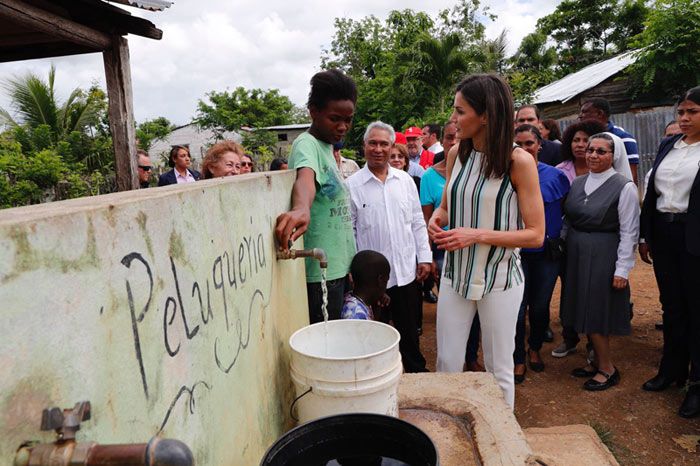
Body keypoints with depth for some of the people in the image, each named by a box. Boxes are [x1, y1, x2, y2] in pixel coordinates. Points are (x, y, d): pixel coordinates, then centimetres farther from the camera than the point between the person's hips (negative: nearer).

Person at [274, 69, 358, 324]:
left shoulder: (327, 146, 13)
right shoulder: (307, 144, -13)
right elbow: (305, 177, -36)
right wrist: (301, 208, -58)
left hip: (338, 267, 9)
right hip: (321, 273, -9)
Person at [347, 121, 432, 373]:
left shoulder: (405, 180, 6)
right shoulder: (351, 186, -6)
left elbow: (417, 223, 10)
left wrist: (424, 257, 5)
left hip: (406, 272, 3)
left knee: (410, 332, 18)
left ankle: (417, 371, 37)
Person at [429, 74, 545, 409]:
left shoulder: (518, 161, -14)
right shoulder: (457, 154, 0)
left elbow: (535, 234, -13)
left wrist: (477, 235, -22)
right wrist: (437, 218, -9)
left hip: (499, 279, -4)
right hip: (456, 274, 4)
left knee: (499, 369, 13)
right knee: (447, 364, 12)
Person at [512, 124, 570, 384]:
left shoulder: (555, 175, -2)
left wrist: (560, 238, 1)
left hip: (547, 252, 2)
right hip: (516, 252, -1)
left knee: (540, 306, 15)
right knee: (518, 308, 2)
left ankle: (535, 349, 40)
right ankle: (518, 359, 22)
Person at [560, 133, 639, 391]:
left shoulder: (624, 187, -10)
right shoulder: (577, 183, 7)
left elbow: (629, 231, -11)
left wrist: (622, 269, -13)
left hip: (603, 255, -6)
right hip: (576, 253, 6)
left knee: (597, 311, -1)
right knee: (584, 309, 12)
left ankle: (607, 368, 17)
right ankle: (597, 360, 28)